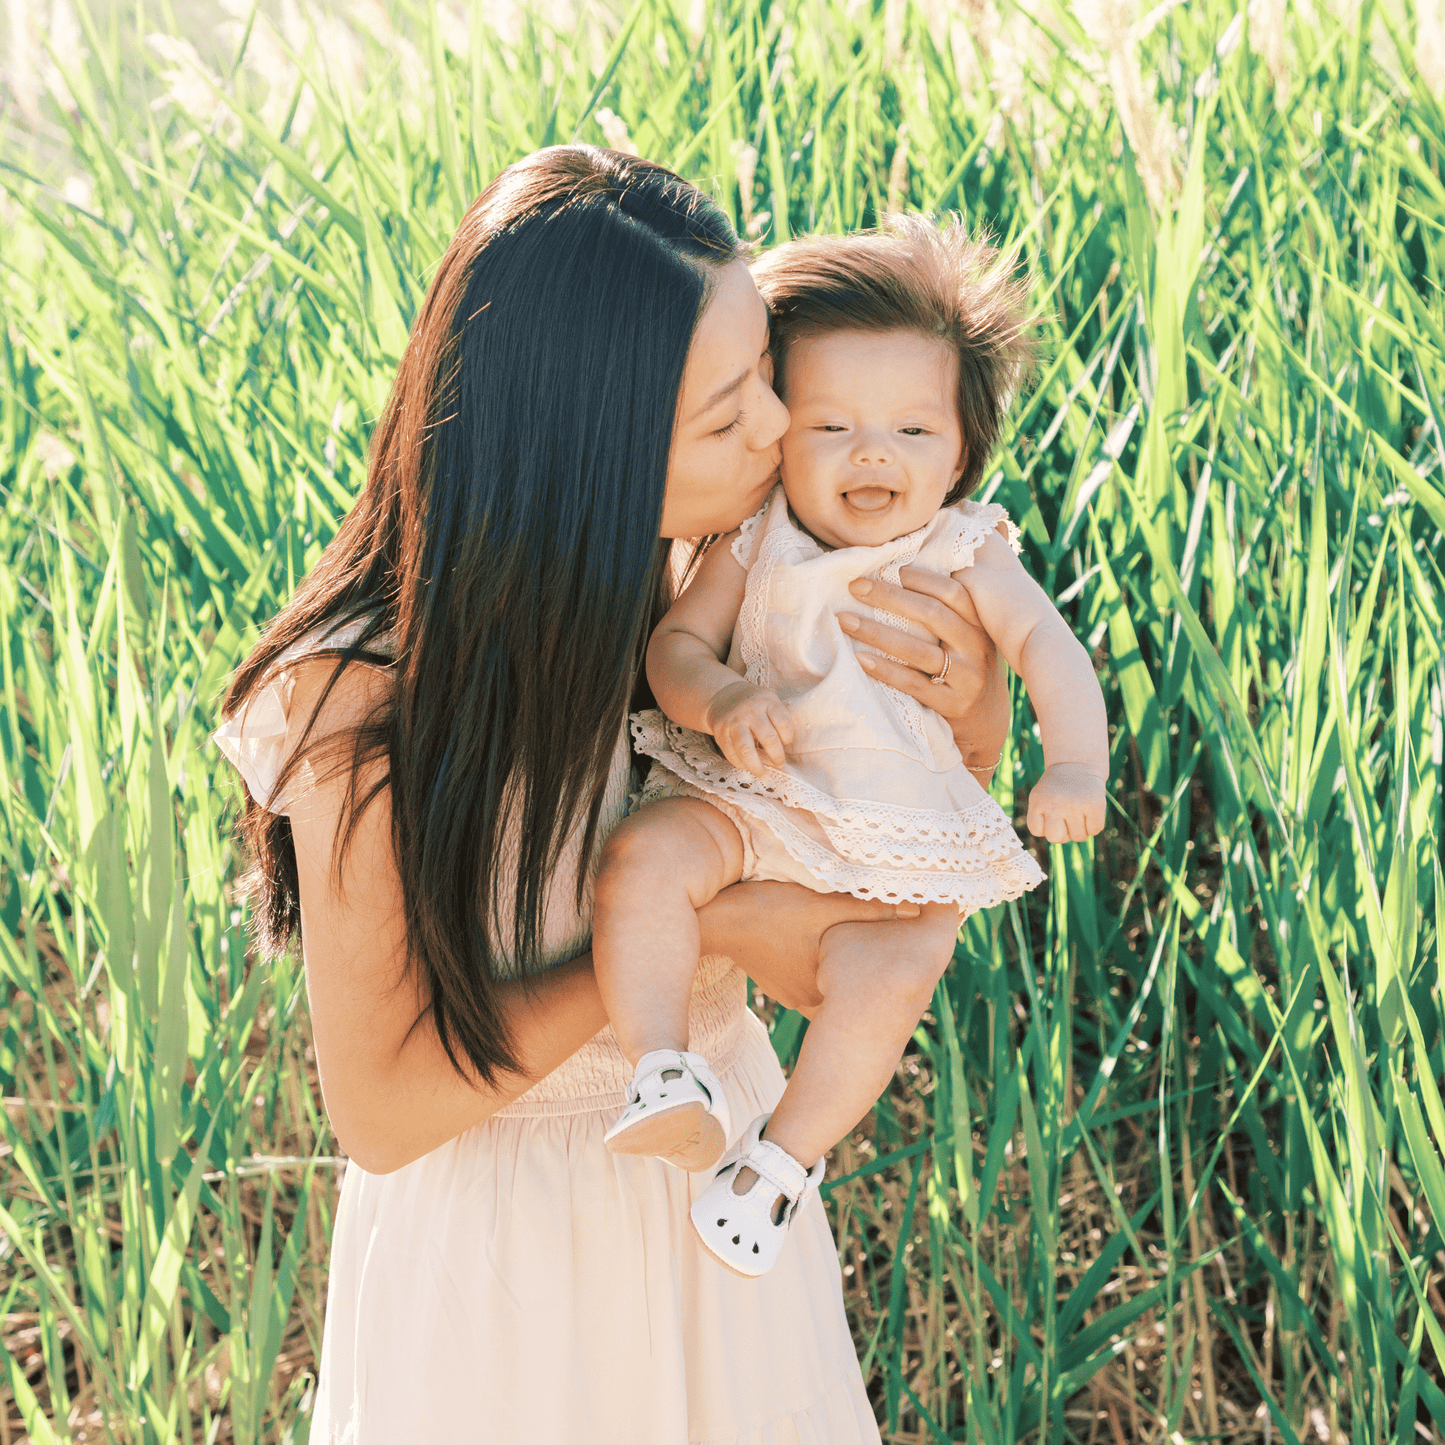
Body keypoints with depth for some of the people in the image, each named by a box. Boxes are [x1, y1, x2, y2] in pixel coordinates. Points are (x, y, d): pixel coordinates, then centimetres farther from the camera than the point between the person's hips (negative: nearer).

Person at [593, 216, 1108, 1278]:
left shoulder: (965, 557, -1)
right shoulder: (756, 544, 2)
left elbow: (1048, 647, -6)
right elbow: (676, 644, 2)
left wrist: (1077, 764, -24)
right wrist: (723, 700, -22)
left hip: (904, 840, -1)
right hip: (751, 801, 2)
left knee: (886, 975, -27)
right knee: (645, 855, -27)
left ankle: (787, 1152, -9)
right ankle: (664, 1077, -26)